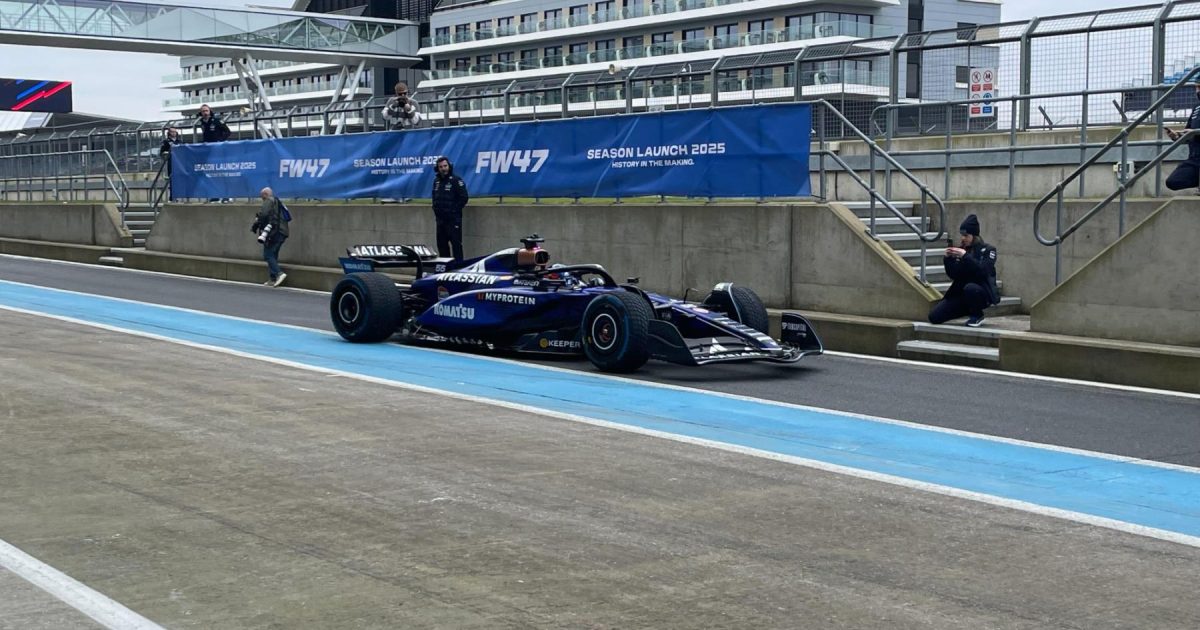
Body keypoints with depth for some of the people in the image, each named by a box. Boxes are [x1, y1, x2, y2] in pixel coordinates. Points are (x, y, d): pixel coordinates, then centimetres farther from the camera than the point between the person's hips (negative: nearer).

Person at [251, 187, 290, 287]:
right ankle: (273, 279, 10)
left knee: (268, 255, -8)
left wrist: (255, 226, -6)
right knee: (273, 255, 12)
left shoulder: (269, 201, -3)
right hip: (282, 233, 9)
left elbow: (263, 215, -16)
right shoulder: (278, 202, 25)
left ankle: (279, 273, -21)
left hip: (274, 233, -9)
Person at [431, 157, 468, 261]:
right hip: (440, 219, 8)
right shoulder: (436, 181, 13)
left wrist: (454, 210, -10)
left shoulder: (456, 180, -9)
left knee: (456, 244, -8)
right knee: (442, 244, 12)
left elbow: (464, 197, -13)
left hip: (453, 219, -8)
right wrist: (435, 209, 11)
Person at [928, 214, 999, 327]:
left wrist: (965, 256, -26)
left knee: (970, 288, -41)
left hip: (982, 293, -5)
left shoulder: (987, 250, -5)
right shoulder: (961, 248, 5)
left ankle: (977, 316, -9)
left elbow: (983, 271, -22)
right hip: (960, 292, 5)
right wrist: (948, 258, -13)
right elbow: (953, 275, 3)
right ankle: (971, 310, 11)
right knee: (934, 317, -10)